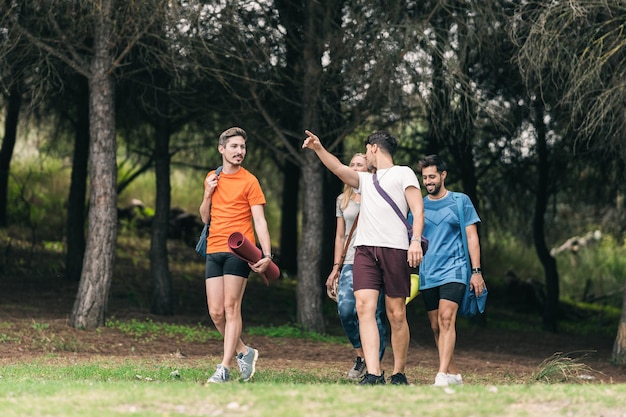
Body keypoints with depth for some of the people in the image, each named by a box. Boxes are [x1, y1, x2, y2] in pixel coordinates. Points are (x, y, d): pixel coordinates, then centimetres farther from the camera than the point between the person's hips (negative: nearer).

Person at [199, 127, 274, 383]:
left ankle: (224, 368, -8)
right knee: (216, 312, 1)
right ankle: (243, 352, 22)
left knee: (231, 308, -8)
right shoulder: (212, 178, 15)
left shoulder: (249, 181, -1)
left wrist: (267, 254, -20)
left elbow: (259, 221, -7)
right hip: (214, 250, 5)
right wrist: (208, 193, 1)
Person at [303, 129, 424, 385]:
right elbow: (338, 168, 15)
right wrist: (318, 149, 1)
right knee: (364, 307, -13)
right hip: (365, 249, 5)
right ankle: (373, 374, -19)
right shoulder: (365, 180, 29)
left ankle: (399, 374, 8)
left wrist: (416, 240, -14)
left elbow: (418, 210, 0)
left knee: (396, 315, -1)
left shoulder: (403, 173, 10)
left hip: (395, 249, -5)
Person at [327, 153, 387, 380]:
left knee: (374, 315, -7)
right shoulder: (343, 200, 17)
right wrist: (336, 267, 12)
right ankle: (361, 356, 3)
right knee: (345, 309, -17)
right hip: (351, 263, 3)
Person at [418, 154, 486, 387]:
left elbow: (471, 237, 2)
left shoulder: (460, 201, 4)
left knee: (446, 319, -20)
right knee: (436, 326, 6)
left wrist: (476, 271, -5)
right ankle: (453, 374, 17)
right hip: (427, 274, 4)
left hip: (453, 269, -4)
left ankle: (442, 374, -29)